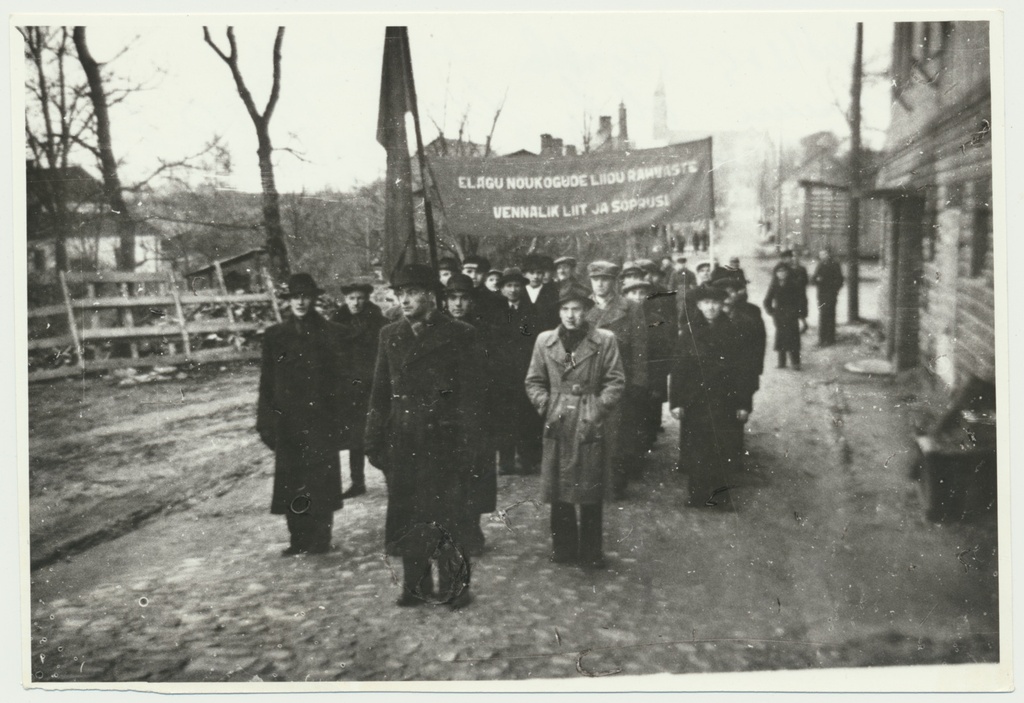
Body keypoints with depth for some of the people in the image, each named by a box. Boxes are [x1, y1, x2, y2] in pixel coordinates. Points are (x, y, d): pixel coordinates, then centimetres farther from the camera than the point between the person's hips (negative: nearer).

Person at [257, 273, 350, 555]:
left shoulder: (330, 334, 2)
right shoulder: (275, 335, 9)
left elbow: (342, 377, 0)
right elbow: (267, 381, 9)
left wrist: (338, 419, -6)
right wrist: (266, 421, 4)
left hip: (321, 419, -2)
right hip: (286, 421, 3)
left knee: (321, 481, -1)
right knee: (290, 483, 4)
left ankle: (319, 539, 8)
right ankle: (299, 539, 14)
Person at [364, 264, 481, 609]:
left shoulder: (458, 334, -4)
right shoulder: (389, 335, 9)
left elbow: (469, 393, -5)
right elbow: (380, 392, 11)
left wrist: (467, 441, -11)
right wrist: (374, 439, 6)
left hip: (443, 440, -4)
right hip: (400, 441, 4)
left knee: (446, 516, 1)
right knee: (407, 517, 9)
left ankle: (453, 586, 16)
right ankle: (415, 586, 22)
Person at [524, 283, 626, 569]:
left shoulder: (605, 340, -1)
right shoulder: (544, 341, 6)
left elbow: (616, 382, -1)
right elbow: (534, 381, 11)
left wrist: (598, 409, -11)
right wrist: (546, 406, -3)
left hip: (592, 426, -2)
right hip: (558, 426, 2)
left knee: (591, 492, 4)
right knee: (559, 491, 7)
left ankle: (590, 552, 17)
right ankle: (563, 548, 22)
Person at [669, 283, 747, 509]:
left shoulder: (731, 332, 4)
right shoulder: (690, 332, 4)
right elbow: (679, 369, 3)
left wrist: (743, 404, -2)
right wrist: (676, 402, -3)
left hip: (725, 401, 0)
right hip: (695, 401, 0)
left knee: (725, 451, -1)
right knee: (696, 451, 2)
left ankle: (722, 497, 9)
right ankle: (698, 496, 14)